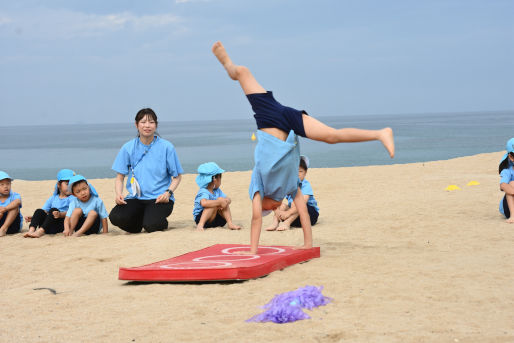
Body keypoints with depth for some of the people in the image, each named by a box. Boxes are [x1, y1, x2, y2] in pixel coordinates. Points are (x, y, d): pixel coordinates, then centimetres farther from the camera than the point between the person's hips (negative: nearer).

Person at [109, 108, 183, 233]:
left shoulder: (166, 147, 0)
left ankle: (162, 222, 8)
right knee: (115, 217, -26)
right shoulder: (128, 148, 6)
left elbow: (177, 176, 5)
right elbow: (120, 177, 8)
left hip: (159, 198, -2)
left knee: (151, 225, -30)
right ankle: (140, 220, 7)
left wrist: (168, 192, -14)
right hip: (136, 198, 2)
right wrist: (119, 194, -12)